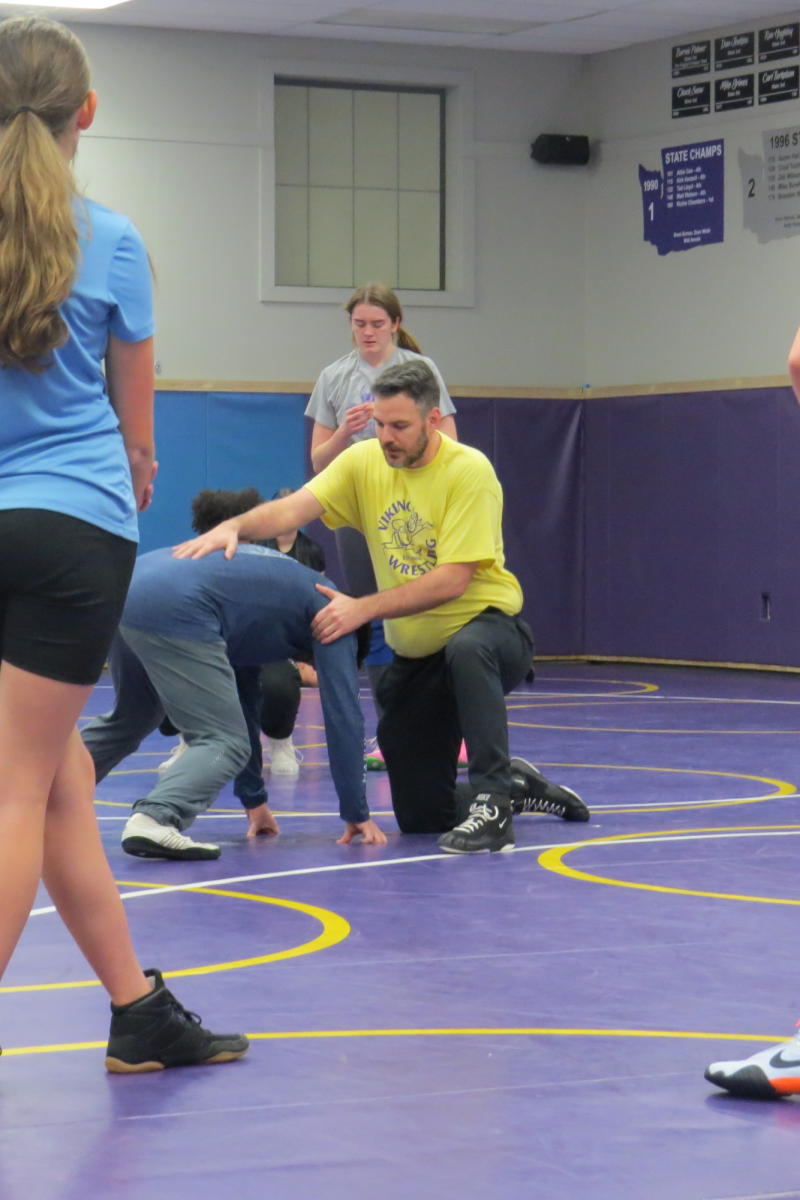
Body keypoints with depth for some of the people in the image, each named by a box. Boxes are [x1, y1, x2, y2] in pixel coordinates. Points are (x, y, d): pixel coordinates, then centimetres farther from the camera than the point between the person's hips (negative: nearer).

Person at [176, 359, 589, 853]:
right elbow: (295, 508, -16)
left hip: (488, 624, -5)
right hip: (416, 655, 6)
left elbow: (452, 580, -27)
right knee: (420, 814, 5)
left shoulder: (468, 470, -19)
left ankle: (493, 803, -32)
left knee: (467, 649, -43)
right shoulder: (364, 462, -4)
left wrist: (364, 609, -34)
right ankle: (516, 784, 33)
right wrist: (235, 527, -36)